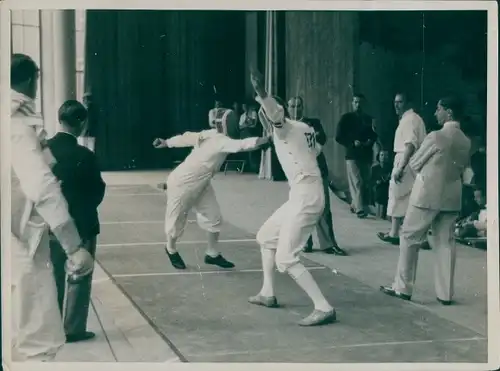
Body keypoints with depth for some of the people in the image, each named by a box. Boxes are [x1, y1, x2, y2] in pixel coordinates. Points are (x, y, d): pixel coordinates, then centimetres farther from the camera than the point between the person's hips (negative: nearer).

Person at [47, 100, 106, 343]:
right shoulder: (84, 156, -20)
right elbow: (97, 192, -10)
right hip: (80, 225, -5)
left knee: (55, 277, 19)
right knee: (79, 278, 9)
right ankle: (73, 329, 15)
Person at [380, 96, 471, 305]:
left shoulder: (436, 137, -14)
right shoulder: (465, 142, 4)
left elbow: (414, 164, -4)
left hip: (428, 195, -6)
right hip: (452, 197, 6)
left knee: (410, 238, 6)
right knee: (445, 242, 9)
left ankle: (403, 288, 10)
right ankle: (445, 293, 9)